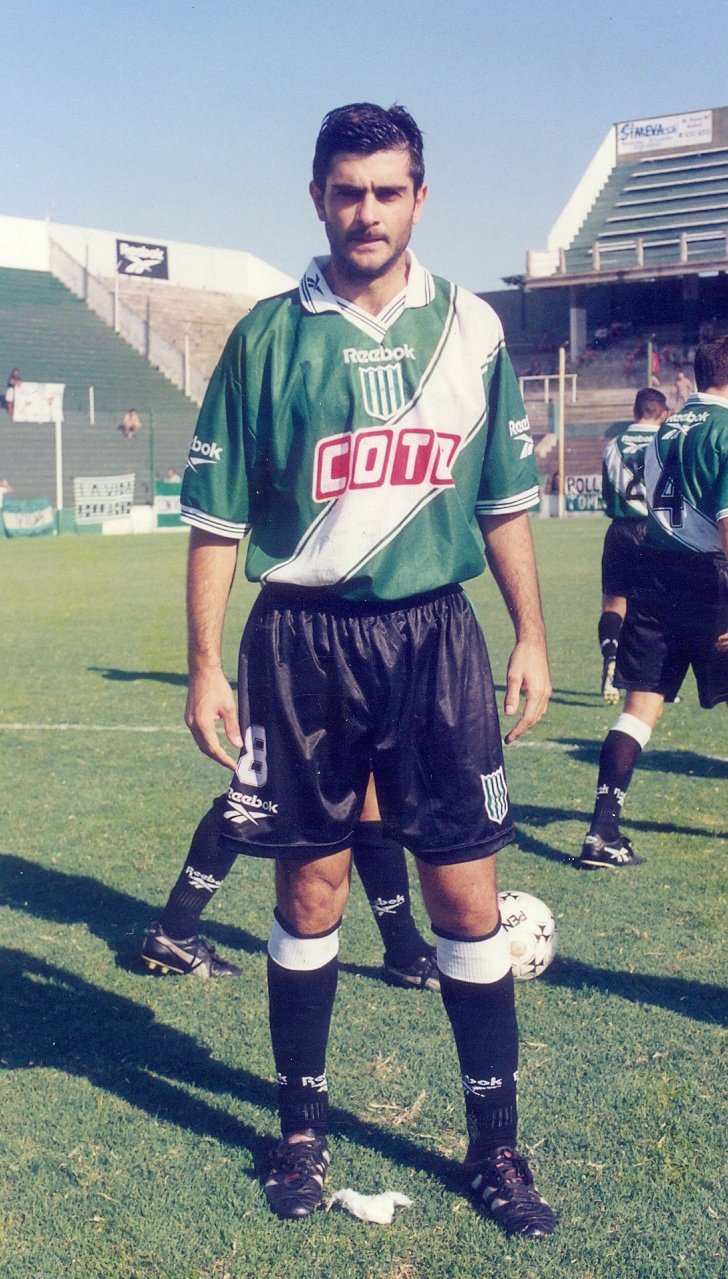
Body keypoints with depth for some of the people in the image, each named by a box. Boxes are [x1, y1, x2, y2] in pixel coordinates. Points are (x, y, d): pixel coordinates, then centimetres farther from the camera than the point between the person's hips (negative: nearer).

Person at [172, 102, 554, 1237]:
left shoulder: (470, 327, 6)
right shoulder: (268, 336, 1)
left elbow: (505, 500, 12)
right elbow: (217, 514, 2)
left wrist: (531, 638, 7)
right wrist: (205, 665, -2)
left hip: (435, 633, 1)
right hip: (301, 637, -1)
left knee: (465, 892, 2)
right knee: (310, 893, 8)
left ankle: (495, 1145, 19)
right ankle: (303, 1129, 27)